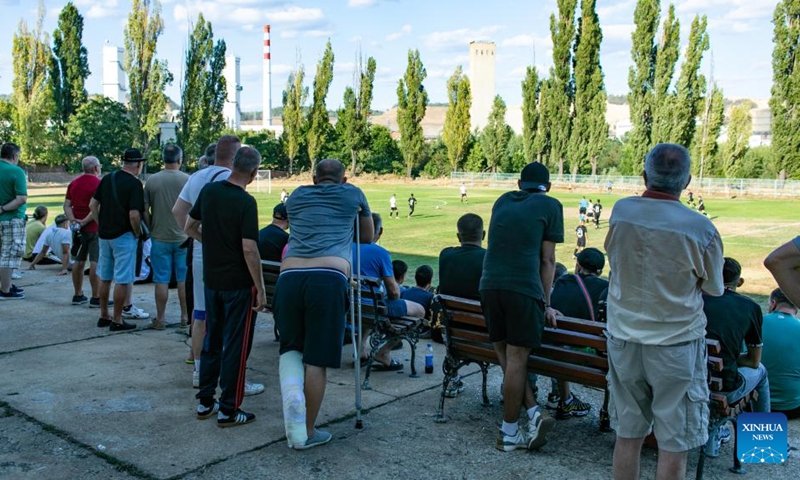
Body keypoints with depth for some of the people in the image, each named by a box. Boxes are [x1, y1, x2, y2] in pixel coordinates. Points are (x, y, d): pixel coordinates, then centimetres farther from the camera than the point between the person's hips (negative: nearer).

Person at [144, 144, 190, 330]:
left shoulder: (152, 180, -3)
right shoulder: (187, 180, -7)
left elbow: (145, 210, 0)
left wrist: (151, 229, 13)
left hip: (159, 238, 1)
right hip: (183, 238, 0)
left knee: (161, 280, 7)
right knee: (184, 279, 10)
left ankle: (160, 319, 12)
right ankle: (185, 316, 18)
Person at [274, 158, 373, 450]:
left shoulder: (296, 197, 26)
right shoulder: (352, 194, 21)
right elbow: (368, 237, 34)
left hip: (289, 277, 3)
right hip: (330, 279, -2)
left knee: (290, 346, 21)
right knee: (317, 359, 5)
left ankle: (292, 394, -8)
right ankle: (308, 433, 14)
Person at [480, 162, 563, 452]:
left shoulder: (503, 201, 21)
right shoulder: (550, 205, 8)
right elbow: (547, 259, 4)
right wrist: (546, 304, 10)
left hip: (489, 286, 5)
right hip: (523, 289, -4)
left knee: (506, 356, 13)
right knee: (516, 359, 1)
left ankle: (533, 412, 5)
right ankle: (509, 433, 8)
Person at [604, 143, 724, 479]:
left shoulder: (621, 211, -7)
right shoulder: (700, 229, -15)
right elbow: (715, 288, 0)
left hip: (623, 336, 4)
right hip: (676, 343, -3)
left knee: (628, 435, 15)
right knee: (674, 445, 8)